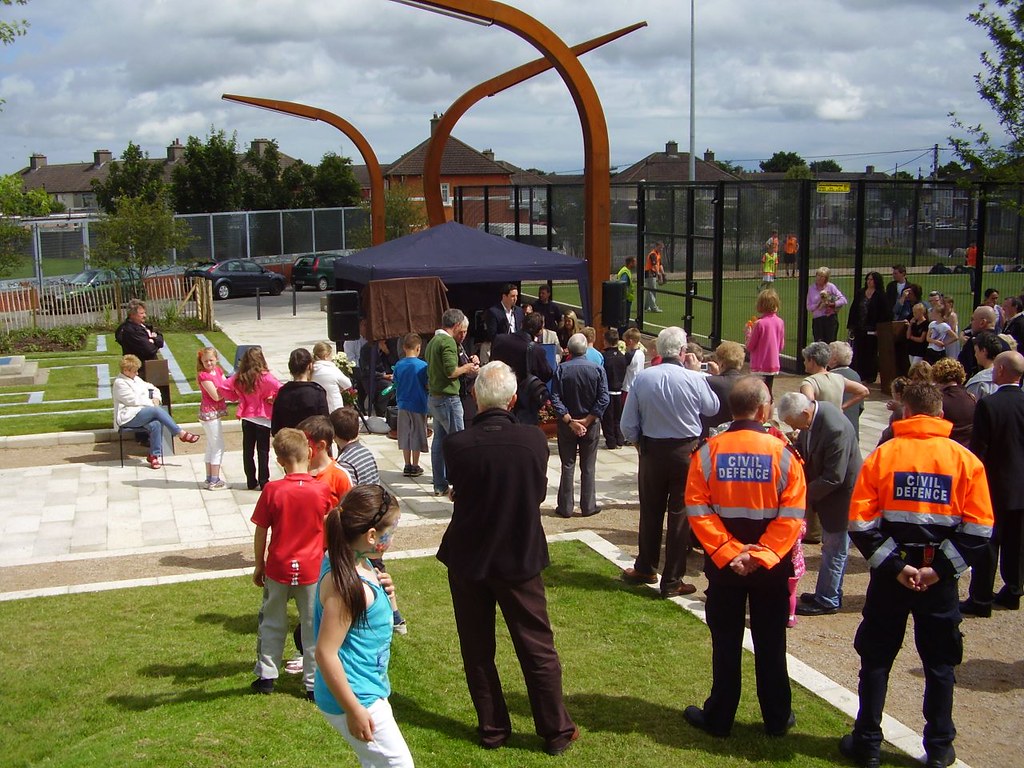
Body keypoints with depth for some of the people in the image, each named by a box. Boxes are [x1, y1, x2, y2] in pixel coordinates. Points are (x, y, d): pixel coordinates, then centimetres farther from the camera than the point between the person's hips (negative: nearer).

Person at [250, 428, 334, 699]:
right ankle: (314, 683, 16)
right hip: (312, 569, 0)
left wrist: (259, 565, 7)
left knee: (271, 622, 18)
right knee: (313, 626, 10)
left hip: (278, 567, 0)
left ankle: (266, 676, 26)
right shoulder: (322, 490, -12)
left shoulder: (272, 490, -13)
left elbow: (260, 532, -6)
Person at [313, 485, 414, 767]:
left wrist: (381, 591, -2)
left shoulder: (357, 564, 2)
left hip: (370, 689, 10)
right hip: (356, 698, -10)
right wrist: (354, 711, -21)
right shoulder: (344, 583, -27)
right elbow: (325, 652, -26)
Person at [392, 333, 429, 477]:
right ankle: (415, 467, 11)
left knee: (405, 436, 11)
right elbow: (428, 386, -10)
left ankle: (407, 466, 15)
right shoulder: (422, 365, -14)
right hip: (418, 405, -4)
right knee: (416, 436, 6)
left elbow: (396, 385, 6)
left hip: (403, 405, 4)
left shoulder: (398, 365, -2)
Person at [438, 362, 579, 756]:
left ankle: (492, 729, 27)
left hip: (468, 559, 0)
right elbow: (538, 493, 0)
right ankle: (556, 731, 23)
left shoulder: (456, 445, -19)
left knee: (477, 650, 16)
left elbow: (458, 490, 0)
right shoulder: (534, 440, -15)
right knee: (538, 649, 13)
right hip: (520, 557, 0)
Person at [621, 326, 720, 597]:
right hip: (686, 452, -2)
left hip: (651, 451, 2)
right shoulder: (694, 379, -17)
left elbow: (628, 424, -4)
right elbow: (712, 408, 4)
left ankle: (645, 569, 32)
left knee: (650, 512, 17)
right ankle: (672, 581, 11)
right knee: (680, 514, 7)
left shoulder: (642, 378, -10)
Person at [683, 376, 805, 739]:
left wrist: (728, 553, -14)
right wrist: (761, 555, -16)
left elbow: (697, 510, -13)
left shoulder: (708, 451, -9)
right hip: (772, 565, 0)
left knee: (726, 642, 12)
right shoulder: (783, 453, -12)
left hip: (723, 562, 1)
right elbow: (791, 516, -16)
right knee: (770, 642, 13)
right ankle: (777, 719, 25)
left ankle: (719, 718, 22)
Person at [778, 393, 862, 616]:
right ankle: (829, 594, 33)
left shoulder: (835, 429, -33)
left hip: (842, 493, -9)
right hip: (825, 489, 9)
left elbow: (833, 478, -28)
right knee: (832, 547, 20)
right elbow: (801, 448, 9)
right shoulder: (811, 416, -6)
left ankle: (827, 601, 16)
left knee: (834, 549, 4)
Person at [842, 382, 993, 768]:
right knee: (940, 663, 14)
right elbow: (979, 527, -8)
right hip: (941, 578, 1)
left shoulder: (882, 454, -6)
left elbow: (860, 522, -11)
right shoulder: (965, 460, -3)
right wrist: (940, 568, -8)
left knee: (876, 660, 11)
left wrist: (894, 566, -9)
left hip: (891, 576, -1)